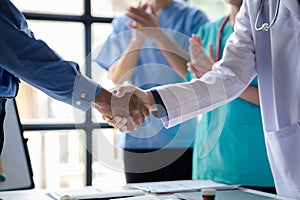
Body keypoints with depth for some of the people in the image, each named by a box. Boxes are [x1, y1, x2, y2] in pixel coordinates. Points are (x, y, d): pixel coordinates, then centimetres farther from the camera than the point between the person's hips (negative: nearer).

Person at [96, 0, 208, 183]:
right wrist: (137, 39, -16)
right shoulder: (123, 23, 8)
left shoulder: (193, 17, 0)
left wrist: (159, 35, -21)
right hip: (137, 138, 3)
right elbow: (117, 78, -1)